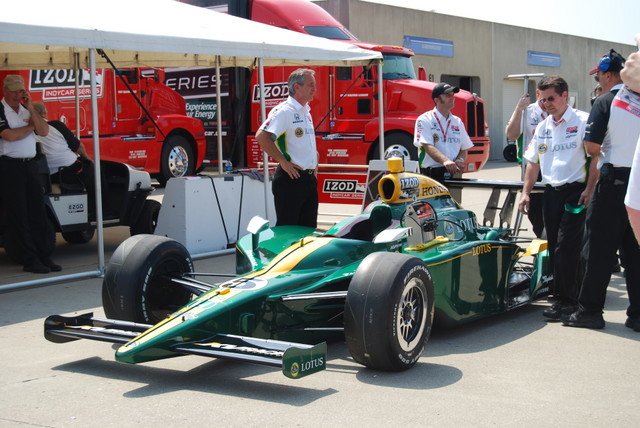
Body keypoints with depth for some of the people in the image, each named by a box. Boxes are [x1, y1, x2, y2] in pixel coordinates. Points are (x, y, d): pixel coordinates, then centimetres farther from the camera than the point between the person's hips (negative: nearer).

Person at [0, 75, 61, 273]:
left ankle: (44, 256, 10)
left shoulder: (26, 110, 15)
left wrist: (31, 109, -6)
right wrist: (31, 126, -1)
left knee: (38, 212, 5)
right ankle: (29, 260, 1)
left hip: (30, 165, 6)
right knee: (18, 215, -2)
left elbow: (44, 131, 4)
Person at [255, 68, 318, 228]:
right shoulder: (284, 110, -13)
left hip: (309, 178, 9)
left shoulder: (306, 111, 16)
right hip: (291, 178, -9)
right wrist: (283, 162, -21)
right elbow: (262, 137, -25)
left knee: (308, 231, 13)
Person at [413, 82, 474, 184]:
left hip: (454, 173, 6)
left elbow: (464, 149, 19)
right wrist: (445, 160, -32)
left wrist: (460, 160, -5)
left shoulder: (457, 122, 17)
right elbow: (428, 146, -16)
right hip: (432, 174, -6)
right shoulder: (425, 120, -2)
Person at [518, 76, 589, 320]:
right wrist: (526, 193, 13)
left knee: (566, 247, -10)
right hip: (550, 192, 6)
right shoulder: (542, 127, 15)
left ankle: (566, 300, -5)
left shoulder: (582, 121, -5)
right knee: (554, 247, 8)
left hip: (575, 192, -6)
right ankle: (559, 293, 17)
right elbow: (533, 162, 20)